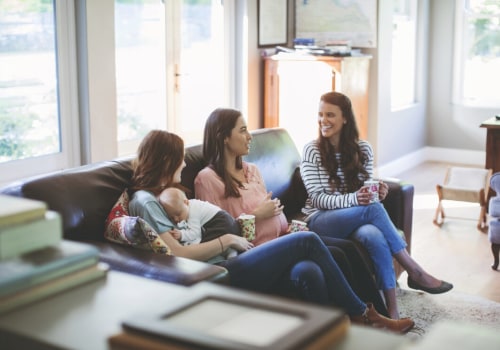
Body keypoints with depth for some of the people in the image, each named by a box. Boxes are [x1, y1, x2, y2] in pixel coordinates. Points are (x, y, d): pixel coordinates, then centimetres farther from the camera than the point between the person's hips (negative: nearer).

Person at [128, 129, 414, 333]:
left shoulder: (166, 193, 23)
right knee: (307, 241, -11)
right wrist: (228, 240, -8)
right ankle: (362, 314, 6)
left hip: (225, 267, 9)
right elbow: (178, 254, -17)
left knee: (307, 271, -16)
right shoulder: (144, 201, -7)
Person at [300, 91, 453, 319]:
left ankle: (393, 311, -32)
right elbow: (316, 198, -11)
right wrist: (353, 199, -28)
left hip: (358, 219, 3)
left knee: (374, 235, -35)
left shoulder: (362, 149, 7)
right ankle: (414, 272, -23)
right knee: (373, 209, -33)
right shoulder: (311, 151, -3)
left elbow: (367, 193, 11)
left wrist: (377, 192, -15)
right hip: (321, 220, -3)